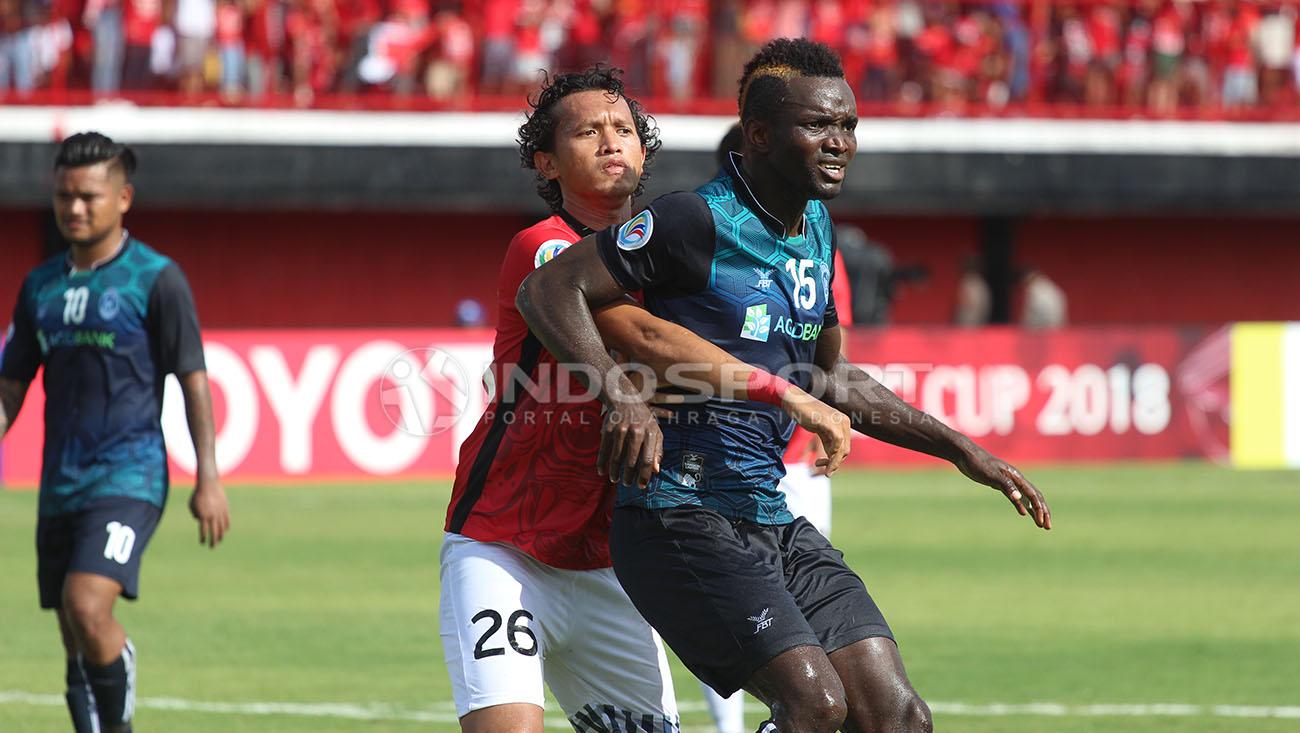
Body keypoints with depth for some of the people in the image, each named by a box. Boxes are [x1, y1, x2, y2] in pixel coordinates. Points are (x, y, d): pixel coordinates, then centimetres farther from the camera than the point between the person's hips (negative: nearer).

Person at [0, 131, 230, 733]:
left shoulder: (156, 279, -3)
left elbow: (192, 379, -3)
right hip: (59, 486, 6)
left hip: (128, 479, -6)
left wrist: (208, 480, -8)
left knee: (87, 605, -24)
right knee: (77, 645, 7)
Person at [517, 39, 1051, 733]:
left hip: (773, 521, 8)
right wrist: (620, 395, -30)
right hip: (681, 514, -8)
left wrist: (959, 448, 24)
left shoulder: (815, 226, 13)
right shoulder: (698, 220, -13)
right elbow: (546, 290, -17)